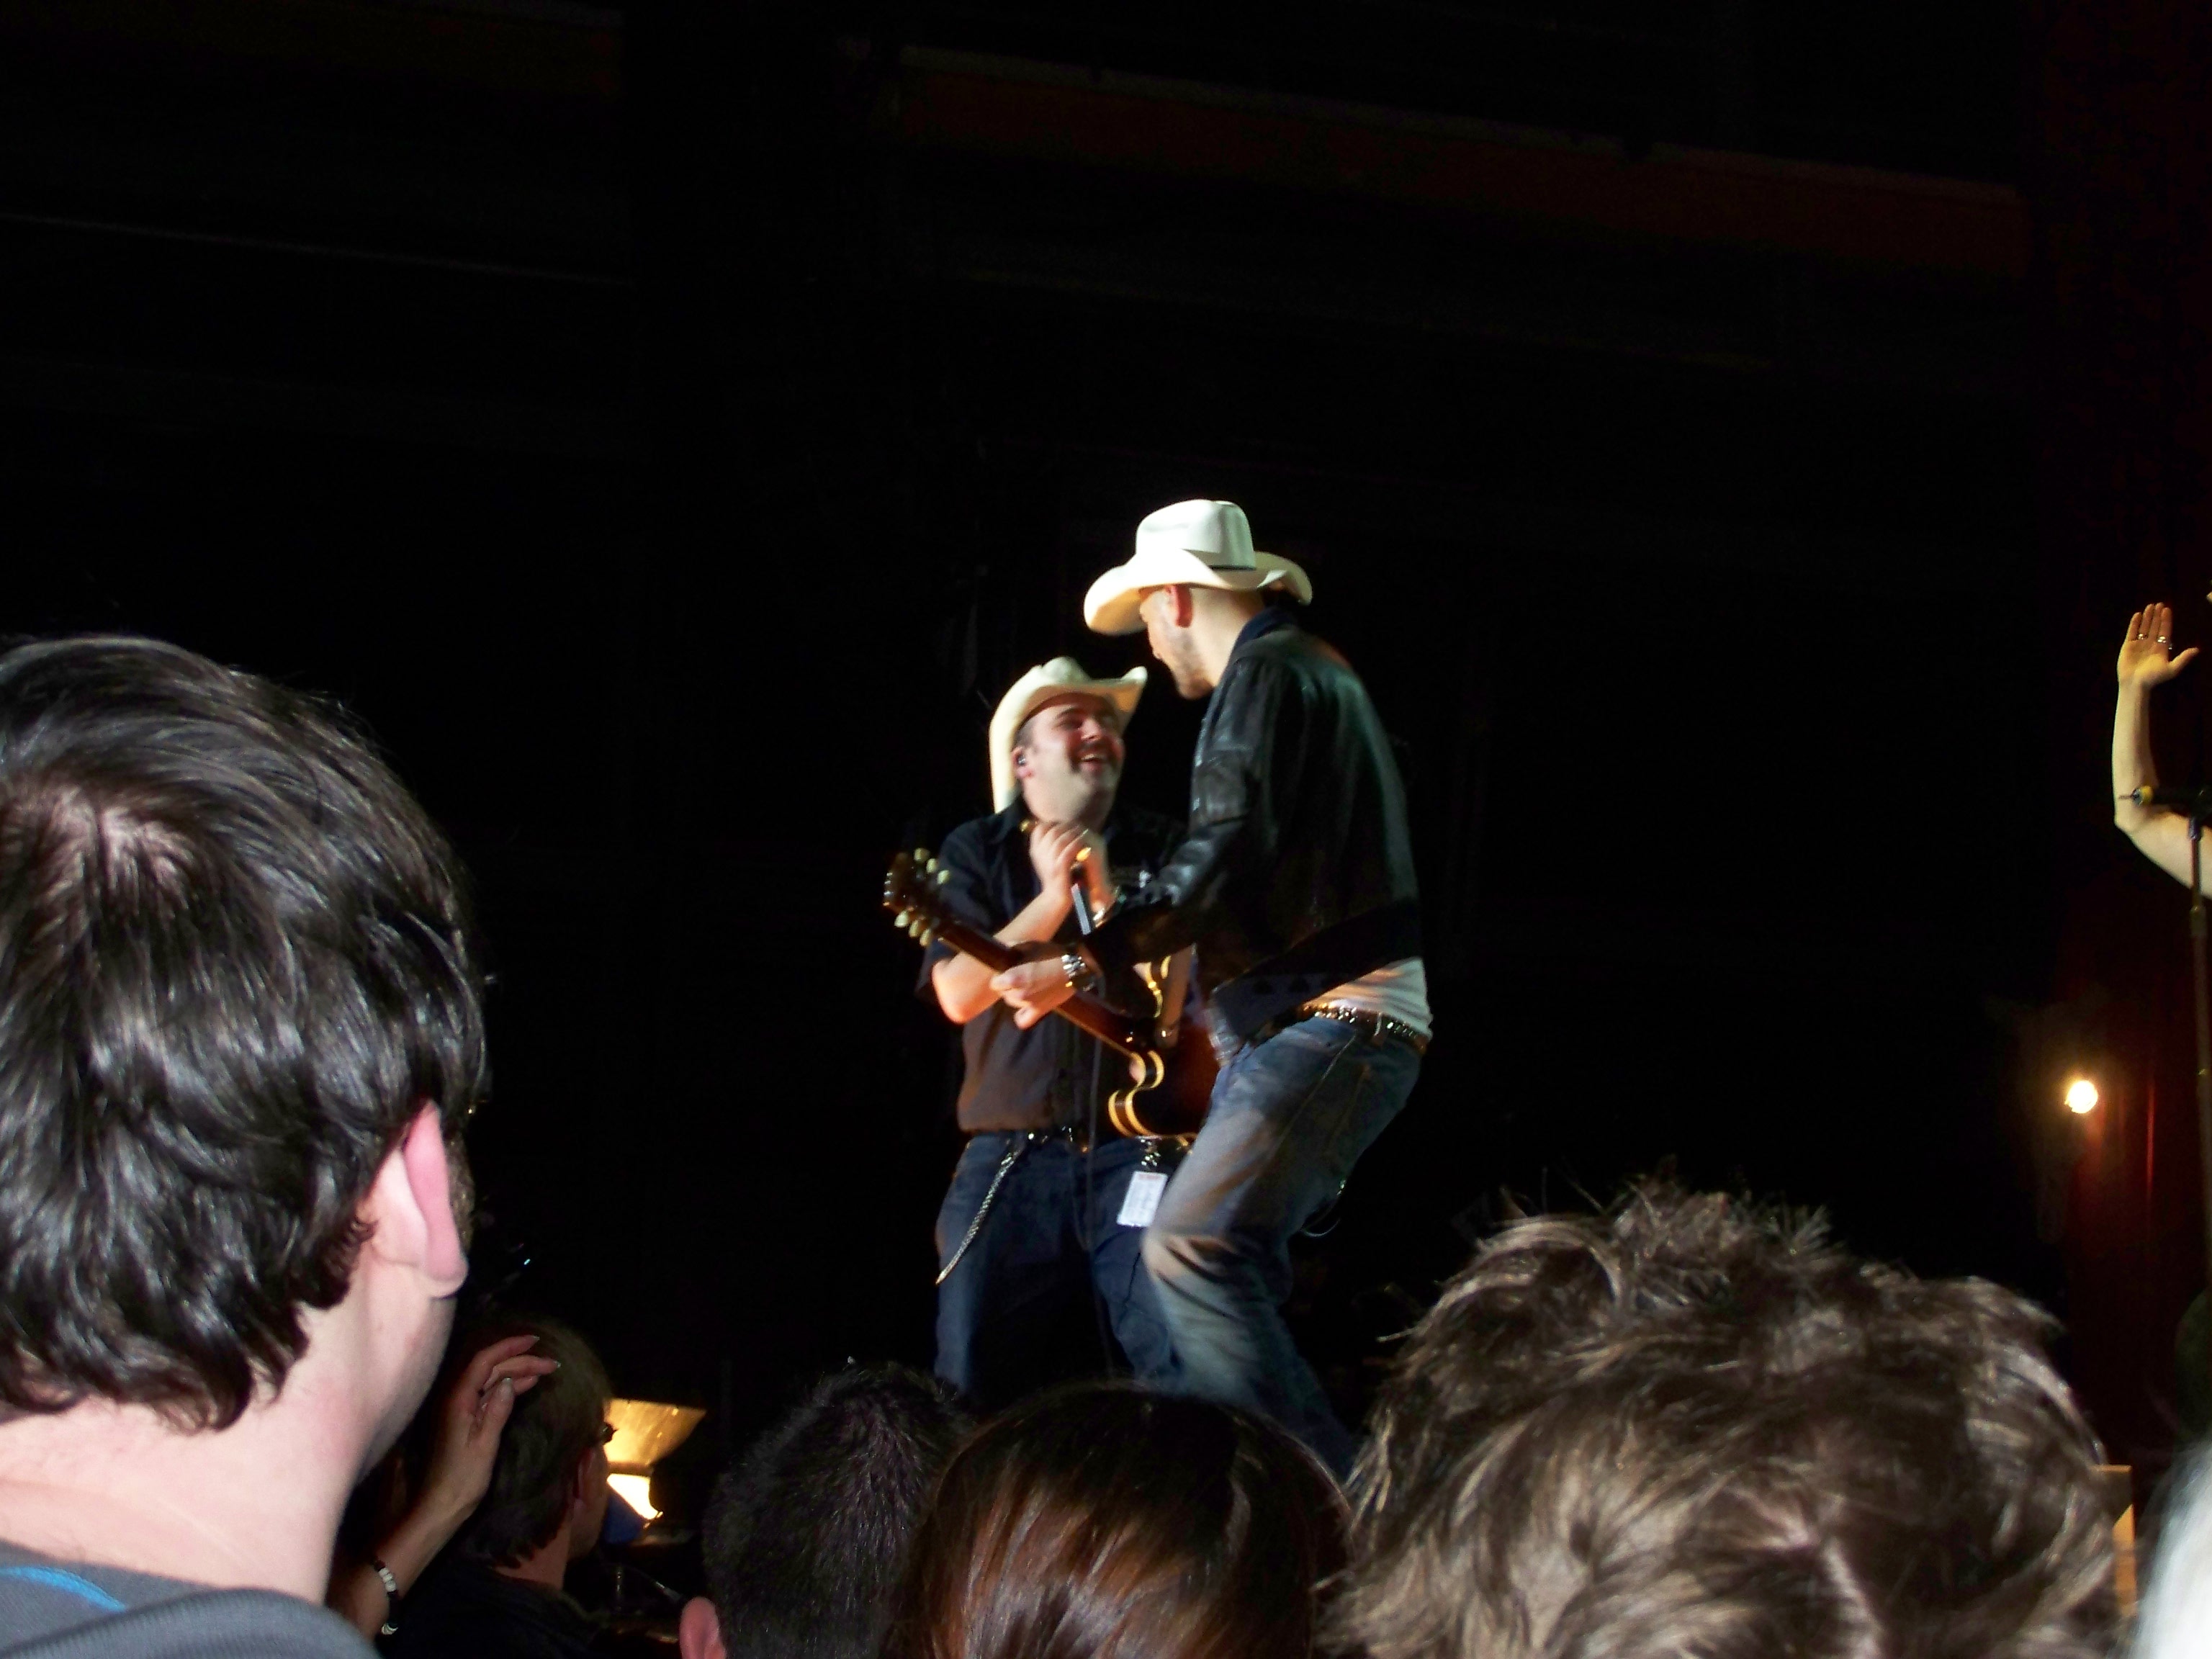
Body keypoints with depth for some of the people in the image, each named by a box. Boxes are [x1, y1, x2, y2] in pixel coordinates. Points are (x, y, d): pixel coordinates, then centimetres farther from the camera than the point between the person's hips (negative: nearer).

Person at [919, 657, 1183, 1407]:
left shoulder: (1160, 850, 11)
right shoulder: (976, 852, 11)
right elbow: (958, 992, -3)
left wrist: (1103, 895, -12)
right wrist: (1051, 899, -11)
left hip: (1138, 1146, -1)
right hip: (1012, 1159, 1)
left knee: (1186, 1373, -16)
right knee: (974, 1388, -2)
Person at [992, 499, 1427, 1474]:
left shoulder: (1264, 673, -8)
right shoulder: (1322, 672, 25)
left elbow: (1227, 853, -22)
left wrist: (1085, 966, -24)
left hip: (1331, 1018, -11)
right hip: (1342, 1018, 11)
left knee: (1194, 1245, -20)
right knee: (1235, 1267, 9)